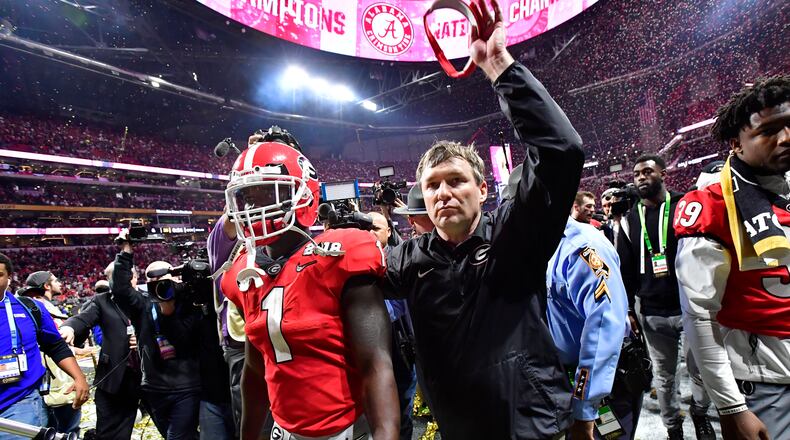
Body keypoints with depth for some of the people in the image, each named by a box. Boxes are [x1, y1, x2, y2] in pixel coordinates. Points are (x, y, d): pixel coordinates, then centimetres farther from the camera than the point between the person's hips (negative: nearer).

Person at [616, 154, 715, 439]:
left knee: (700, 370, 7)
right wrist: (628, 308, 6)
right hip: (652, 314, 2)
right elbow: (625, 269, 8)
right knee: (664, 374, 10)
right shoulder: (629, 221, 6)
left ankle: (700, 414, 35)